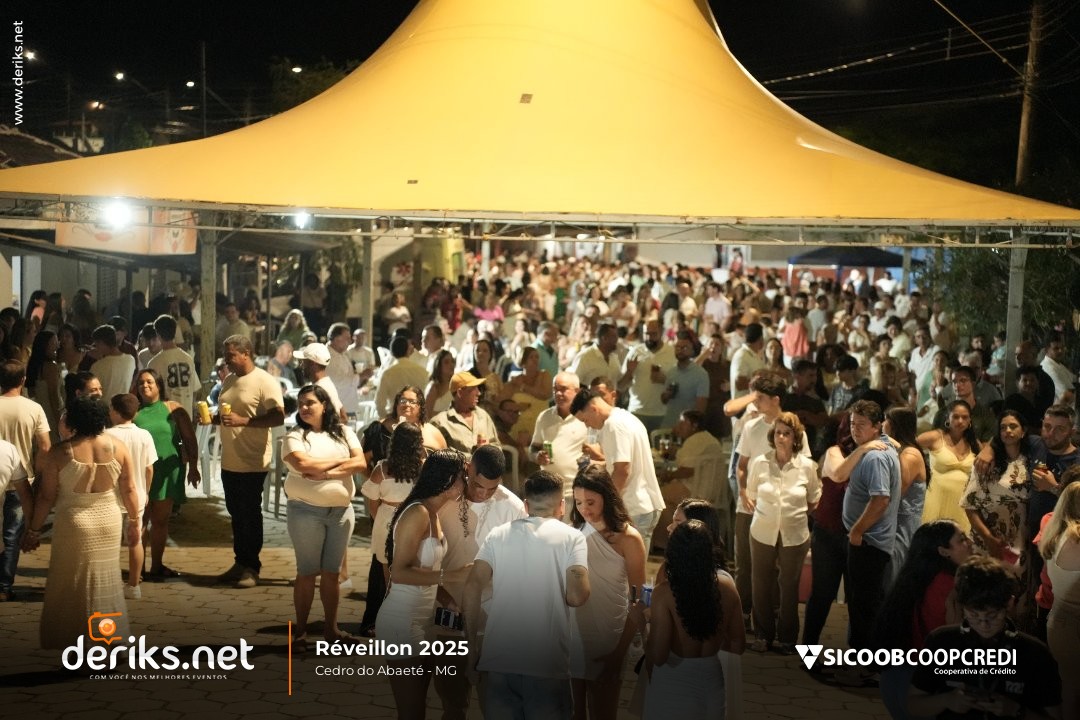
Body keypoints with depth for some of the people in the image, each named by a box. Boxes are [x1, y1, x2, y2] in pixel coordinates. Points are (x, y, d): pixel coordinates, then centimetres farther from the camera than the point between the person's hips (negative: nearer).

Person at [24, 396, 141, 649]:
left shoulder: (60, 452, -14)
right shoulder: (117, 447, -7)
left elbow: (46, 497, -9)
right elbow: (129, 490, -1)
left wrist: (33, 529, 2)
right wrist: (135, 521, 12)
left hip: (74, 524, -3)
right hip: (109, 521, 3)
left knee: (70, 585, 11)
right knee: (105, 582, 17)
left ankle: (67, 642, 17)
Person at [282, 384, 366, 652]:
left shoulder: (344, 433, 7)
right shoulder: (295, 436, -1)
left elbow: (360, 463, -6)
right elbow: (302, 464, -20)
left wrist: (325, 473, -16)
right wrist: (340, 461, -8)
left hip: (341, 510, 3)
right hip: (306, 511, -3)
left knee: (332, 572, 10)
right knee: (307, 573, 2)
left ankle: (331, 627, 19)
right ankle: (300, 630, 10)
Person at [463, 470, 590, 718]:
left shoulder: (499, 534, 9)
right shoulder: (571, 537, 2)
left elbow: (473, 586, 1)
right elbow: (576, 597, -10)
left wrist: (472, 644, 7)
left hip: (498, 658, 3)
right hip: (548, 662, -3)